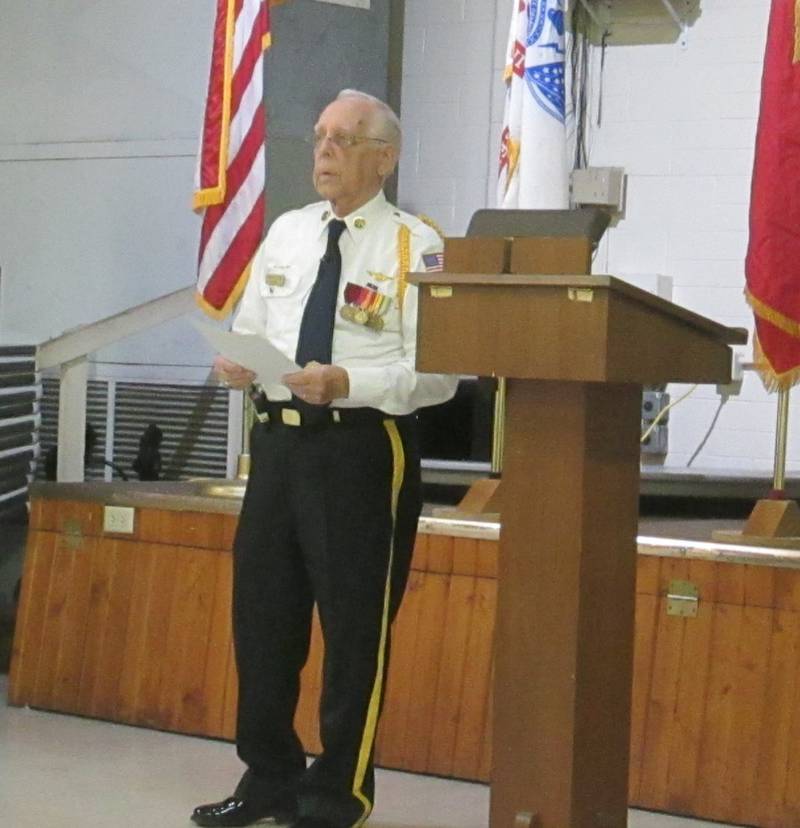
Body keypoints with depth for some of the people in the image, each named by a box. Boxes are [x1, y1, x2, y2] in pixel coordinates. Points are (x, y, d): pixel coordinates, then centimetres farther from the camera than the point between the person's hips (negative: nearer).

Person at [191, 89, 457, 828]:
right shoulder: (286, 234, 12)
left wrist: (348, 383, -24)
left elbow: (438, 372, -12)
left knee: (354, 626, 3)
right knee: (262, 611, 13)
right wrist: (237, 361, -5)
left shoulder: (415, 247, -7)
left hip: (363, 448, -6)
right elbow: (249, 330, 18)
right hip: (279, 437, 6)